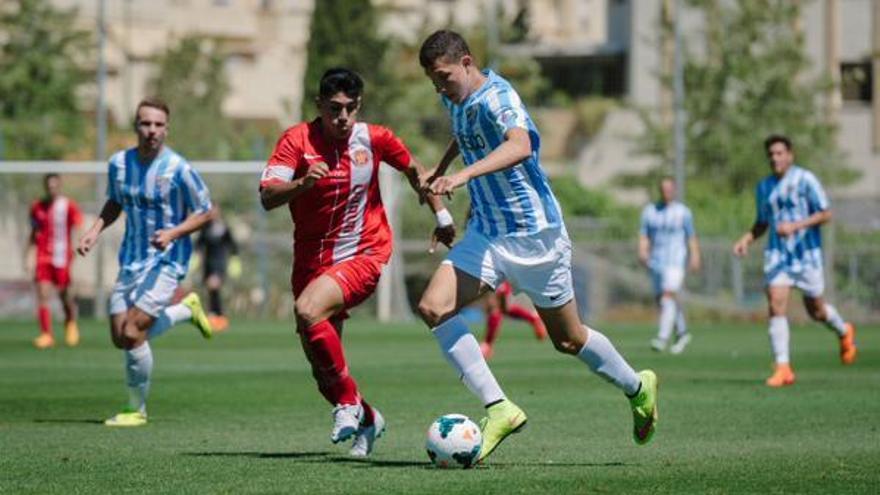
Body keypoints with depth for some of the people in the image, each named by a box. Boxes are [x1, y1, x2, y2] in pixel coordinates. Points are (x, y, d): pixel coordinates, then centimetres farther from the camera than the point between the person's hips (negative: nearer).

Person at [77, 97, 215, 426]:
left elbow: (204, 212, -6)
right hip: (131, 260, 6)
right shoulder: (119, 163, 1)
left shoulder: (178, 169, -15)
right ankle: (186, 310, 30)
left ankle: (137, 409, 3)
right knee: (120, 338, 5)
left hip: (166, 261, -6)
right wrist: (96, 230, 3)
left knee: (132, 334, -16)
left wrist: (173, 233, -21)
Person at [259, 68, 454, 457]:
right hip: (311, 260, 3)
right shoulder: (297, 140, -9)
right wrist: (303, 182, -39)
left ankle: (349, 402, -17)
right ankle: (367, 420, 36)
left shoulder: (374, 139, -5)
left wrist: (442, 216, 19)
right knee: (321, 370, 8)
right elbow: (267, 197, -21)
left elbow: (413, 169, 15)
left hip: (363, 255, -3)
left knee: (308, 310, -31)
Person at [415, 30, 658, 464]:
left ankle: (637, 388, 33)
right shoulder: (455, 101, 4)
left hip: (534, 235, -7)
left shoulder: (497, 97, -22)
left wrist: (464, 174, -56)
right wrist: (438, 170, 28)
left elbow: (520, 146, -44)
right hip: (486, 233, 7)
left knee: (568, 340, 6)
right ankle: (498, 409, -15)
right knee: (433, 307, -14)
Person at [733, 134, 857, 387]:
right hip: (777, 254, 4)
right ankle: (783, 369, -12)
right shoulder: (764, 187, 10)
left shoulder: (805, 180, -6)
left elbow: (826, 214, -8)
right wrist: (746, 239, 3)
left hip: (807, 253, -4)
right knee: (776, 306, -13)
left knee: (816, 310, 7)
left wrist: (795, 226, -20)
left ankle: (844, 332, 41)